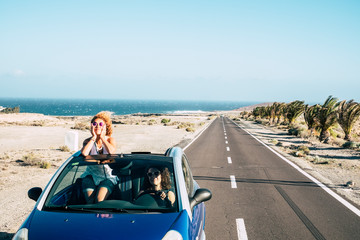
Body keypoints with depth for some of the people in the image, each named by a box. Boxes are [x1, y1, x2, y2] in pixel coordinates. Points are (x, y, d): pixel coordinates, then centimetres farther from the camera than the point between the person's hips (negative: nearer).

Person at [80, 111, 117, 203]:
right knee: (89, 201, -20)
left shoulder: (110, 140, 1)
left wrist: (102, 137, -12)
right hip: (91, 175, 1)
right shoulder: (88, 141, 3)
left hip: (107, 176, -1)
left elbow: (111, 151, -23)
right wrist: (94, 138, -12)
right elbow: (84, 153, -20)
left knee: (99, 200, -24)